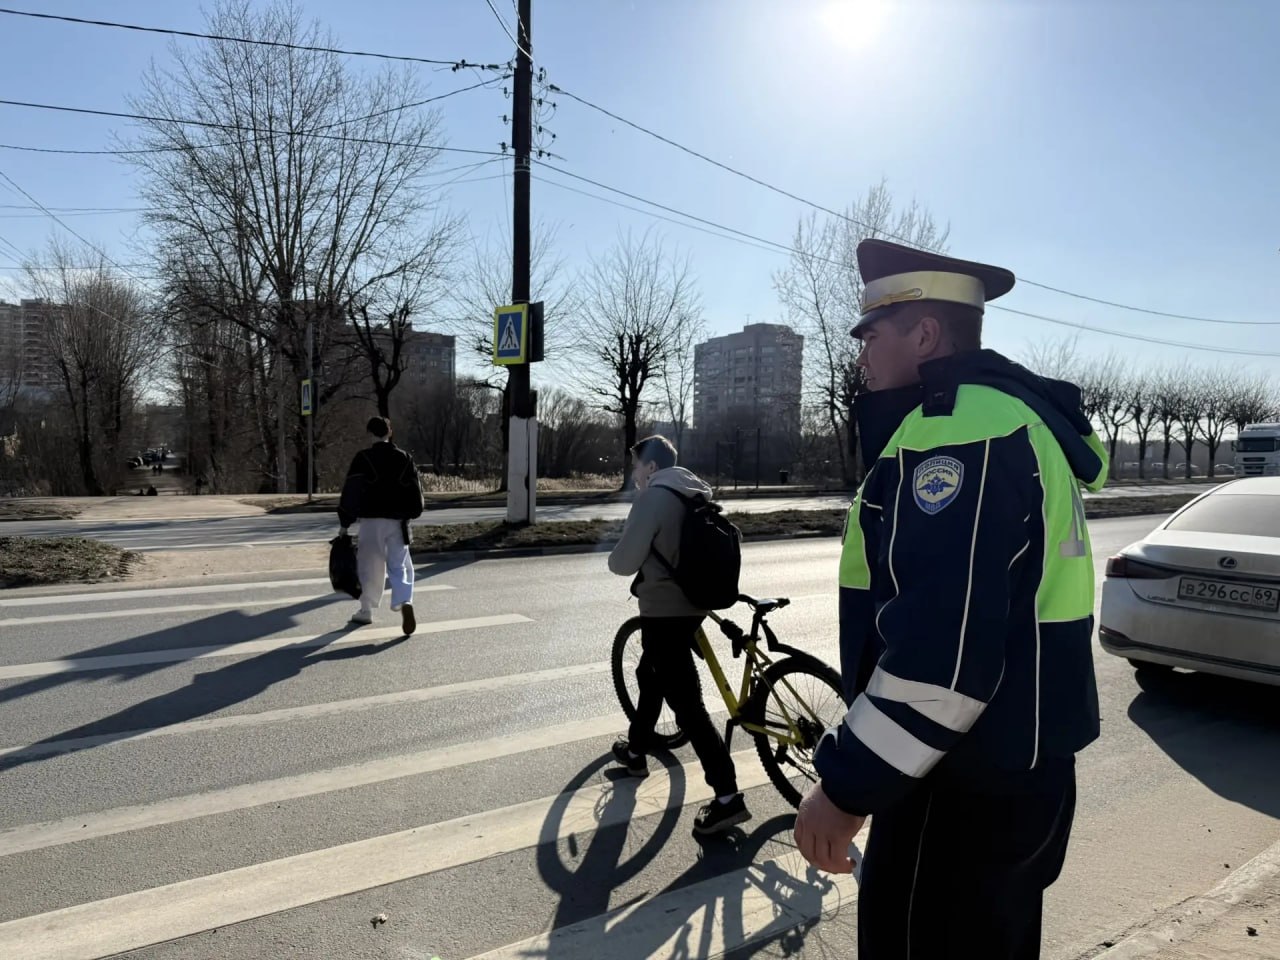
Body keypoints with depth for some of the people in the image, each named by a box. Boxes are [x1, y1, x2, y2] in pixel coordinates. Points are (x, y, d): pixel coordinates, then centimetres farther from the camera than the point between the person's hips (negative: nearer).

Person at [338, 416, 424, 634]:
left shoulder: (363, 458, -5)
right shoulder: (404, 458, 5)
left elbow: (351, 491, -6)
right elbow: (415, 491, 8)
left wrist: (345, 522, 0)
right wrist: (407, 515, 19)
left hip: (371, 520, -2)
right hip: (398, 521, 2)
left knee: (370, 566, 10)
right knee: (399, 565, 5)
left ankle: (366, 611, 20)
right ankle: (405, 602, -19)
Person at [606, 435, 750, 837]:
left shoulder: (653, 498, -17)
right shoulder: (697, 494, 10)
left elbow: (626, 561, -16)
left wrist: (615, 558, 5)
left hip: (665, 612, -9)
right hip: (693, 604, 9)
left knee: (687, 703, -7)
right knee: (650, 676, 27)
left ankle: (728, 797, -6)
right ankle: (635, 751, 44)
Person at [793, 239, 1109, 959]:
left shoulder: (957, 427, -22)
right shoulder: (1015, 414, 13)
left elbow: (945, 644, -29)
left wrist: (846, 787, -23)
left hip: (966, 787, -10)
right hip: (1020, 766, 10)